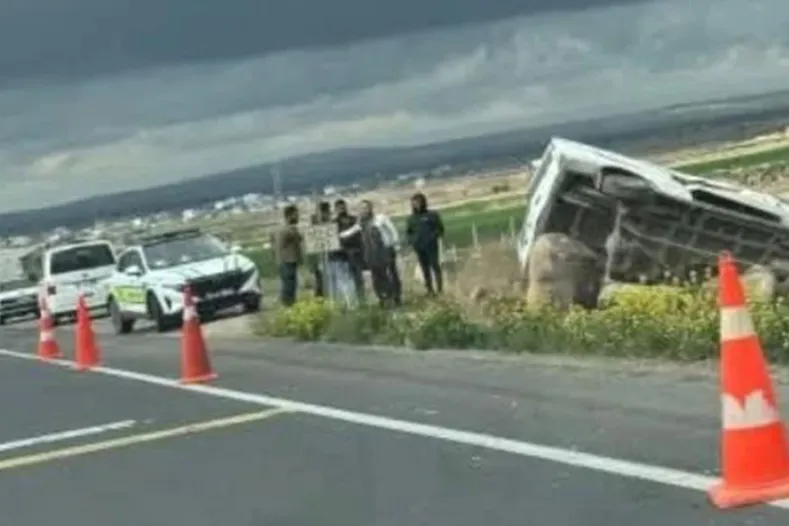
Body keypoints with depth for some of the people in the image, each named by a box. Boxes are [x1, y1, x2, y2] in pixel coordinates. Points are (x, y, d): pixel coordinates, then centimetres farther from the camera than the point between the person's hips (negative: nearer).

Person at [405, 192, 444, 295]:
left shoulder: (432, 215, 0)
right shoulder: (412, 218, 10)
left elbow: (440, 228, 3)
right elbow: (408, 232, 20)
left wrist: (433, 237, -10)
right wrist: (412, 240, 4)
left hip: (431, 246, -3)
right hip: (419, 247, 4)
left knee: (435, 266, -5)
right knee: (425, 269, 4)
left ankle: (440, 289, -1)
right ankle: (430, 290, 9)